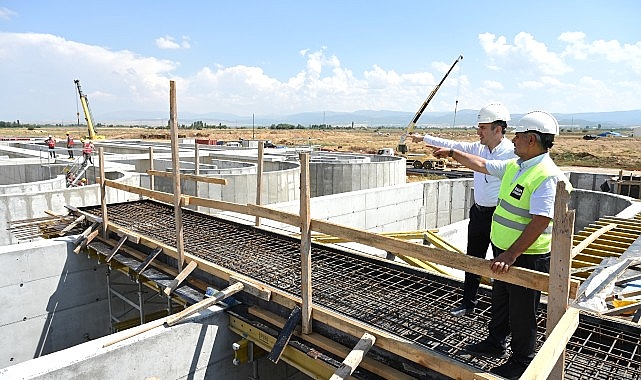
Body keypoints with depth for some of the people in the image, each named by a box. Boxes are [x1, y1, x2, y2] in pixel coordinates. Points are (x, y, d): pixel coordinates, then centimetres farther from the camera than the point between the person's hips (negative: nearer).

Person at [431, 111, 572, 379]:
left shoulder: (547, 177, -24)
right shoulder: (514, 166, 4)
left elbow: (540, 222, -31)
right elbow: (481, 165, 19)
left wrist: (511, 255, -34)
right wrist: (452, 153, 24)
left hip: (527, 257, -9)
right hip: (505, 252, 9)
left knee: (521, 312, 9)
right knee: (500, 300, 25)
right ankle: (495, 343, 46)